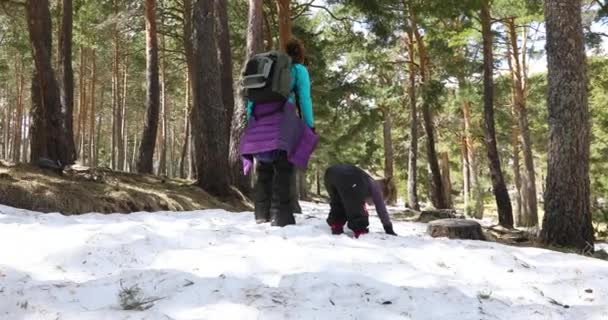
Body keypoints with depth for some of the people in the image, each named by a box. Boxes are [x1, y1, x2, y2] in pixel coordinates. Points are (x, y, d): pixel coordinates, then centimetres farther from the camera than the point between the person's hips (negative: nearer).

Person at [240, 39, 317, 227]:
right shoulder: (298, 69, 13)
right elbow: (304, 98, 4)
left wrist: (251, 123, 23)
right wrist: (310, 126, 4)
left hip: (258, 122, 5)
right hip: (282, 119, -5)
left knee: (263, 171, 9)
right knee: (283, 171, -8)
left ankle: (262, 218, 6)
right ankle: (281, 219, -15)